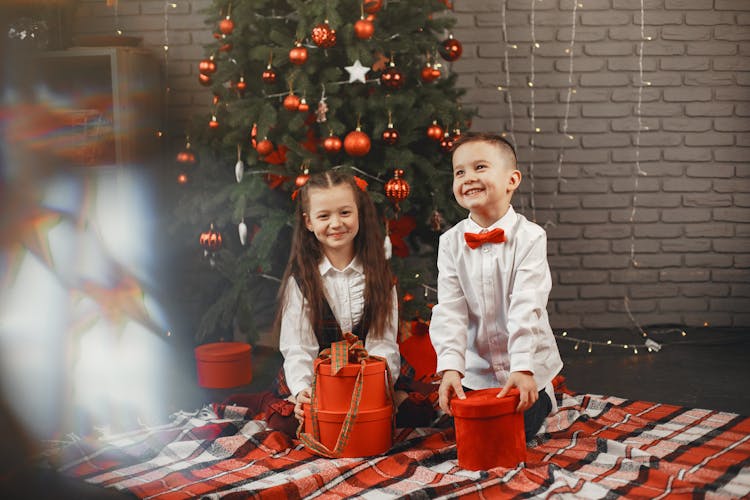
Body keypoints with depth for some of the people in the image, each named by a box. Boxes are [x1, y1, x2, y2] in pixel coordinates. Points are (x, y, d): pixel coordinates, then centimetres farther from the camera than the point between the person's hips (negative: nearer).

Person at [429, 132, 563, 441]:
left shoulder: (529, 237, -16)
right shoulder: (451, 242, -6)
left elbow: (526, 306, -23)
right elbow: (449, 310, -12)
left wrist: (522, 368, -30)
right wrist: (450, 367, -23)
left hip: (525, 368, -3)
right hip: (475, 368, 3)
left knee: (521, 429, -5)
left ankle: (543, 397, 28)